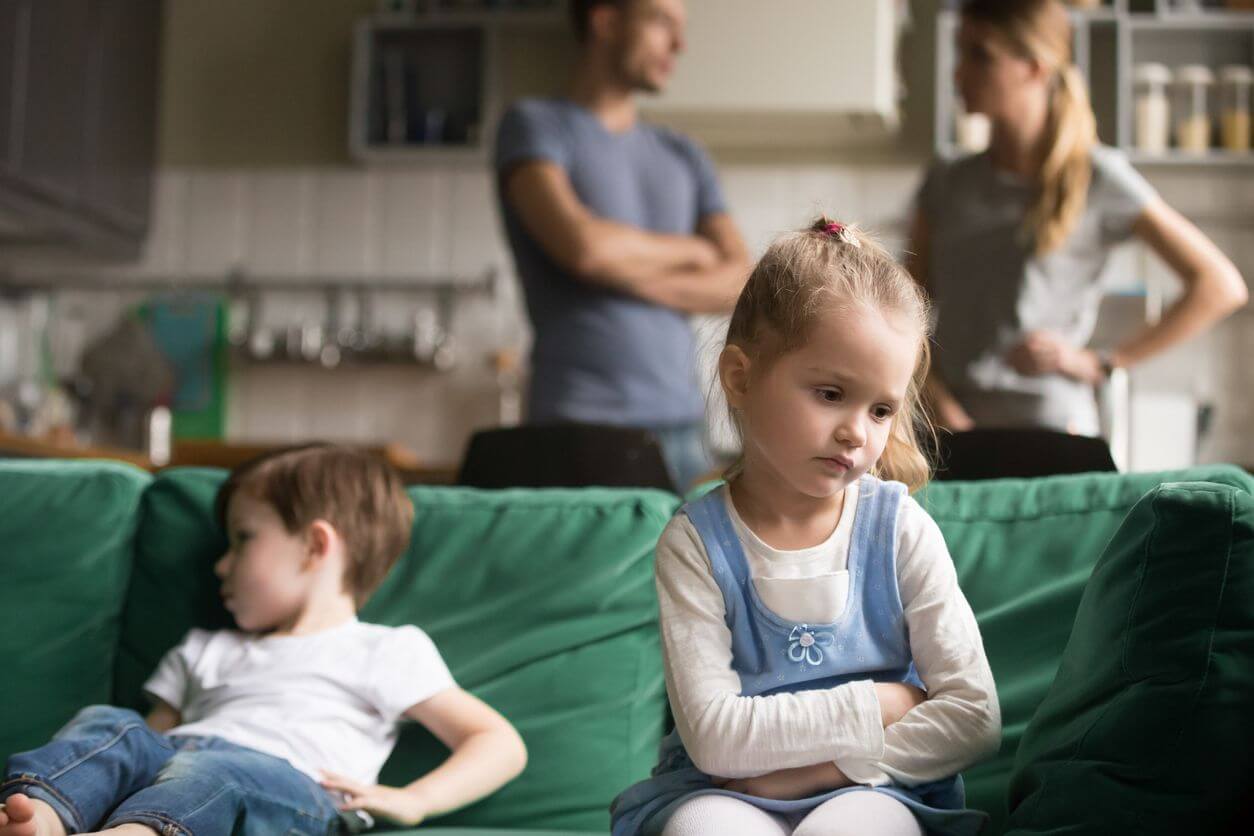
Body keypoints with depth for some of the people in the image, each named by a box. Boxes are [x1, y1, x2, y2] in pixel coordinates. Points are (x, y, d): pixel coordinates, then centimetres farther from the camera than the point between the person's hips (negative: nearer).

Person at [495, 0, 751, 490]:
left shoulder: (684, 158, 19)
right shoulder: (534, 125, 4)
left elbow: (741, 283, 8)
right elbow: (582, 244, -13)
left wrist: (632, 275, -8)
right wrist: (692, 250, 4)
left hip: (680, 419, 5)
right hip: (579, 417, -5)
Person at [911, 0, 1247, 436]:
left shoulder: (1096, 178, -1)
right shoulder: (946, 183, 11)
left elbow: (1221, 286, -3)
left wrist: (1099, 364, -4)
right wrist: (943, 409, -8)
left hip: (1051, 425, -3)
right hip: (950, 423, 3)